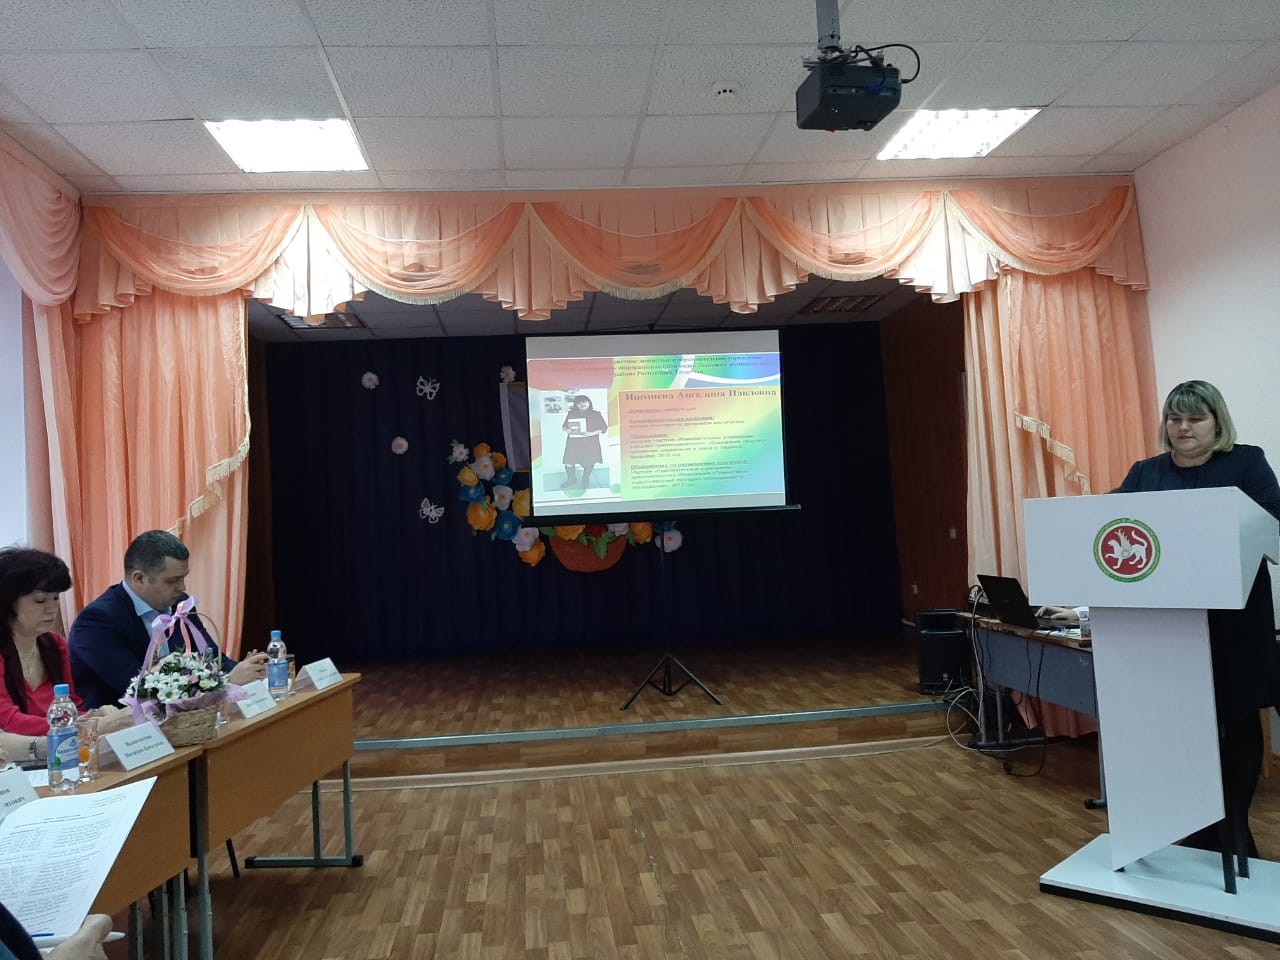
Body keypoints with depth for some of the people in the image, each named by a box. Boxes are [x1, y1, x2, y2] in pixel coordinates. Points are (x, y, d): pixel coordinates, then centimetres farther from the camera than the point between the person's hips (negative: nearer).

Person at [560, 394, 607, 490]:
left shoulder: (596, 414, 1)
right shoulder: (571, 414, 7)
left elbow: (604, 427, 0)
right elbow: (564, 426, 15)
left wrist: (592, 433, -15)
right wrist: (566, 430, -10)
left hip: (590, 443, -1)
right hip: (573, 442, 1)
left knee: (588, 462, 3)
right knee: (568, 461, -4)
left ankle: (585, 481, 28)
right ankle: (571, 479, 22)